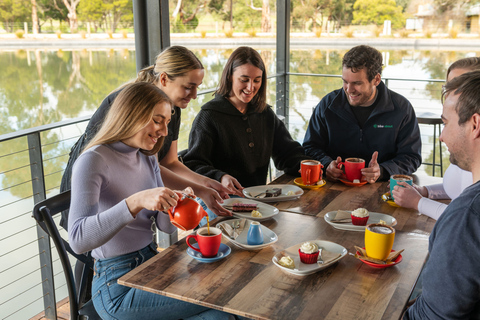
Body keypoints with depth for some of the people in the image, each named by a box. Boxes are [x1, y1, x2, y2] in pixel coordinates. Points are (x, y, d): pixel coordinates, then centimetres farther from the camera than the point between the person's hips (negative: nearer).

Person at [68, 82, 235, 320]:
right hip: (117, 285, -7)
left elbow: (165, 225, 10)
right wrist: (136, 201, -37)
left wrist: (177, 204, -13)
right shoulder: (93, 161, -15)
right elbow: (78, 239, -28)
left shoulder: (148, 158, 9)